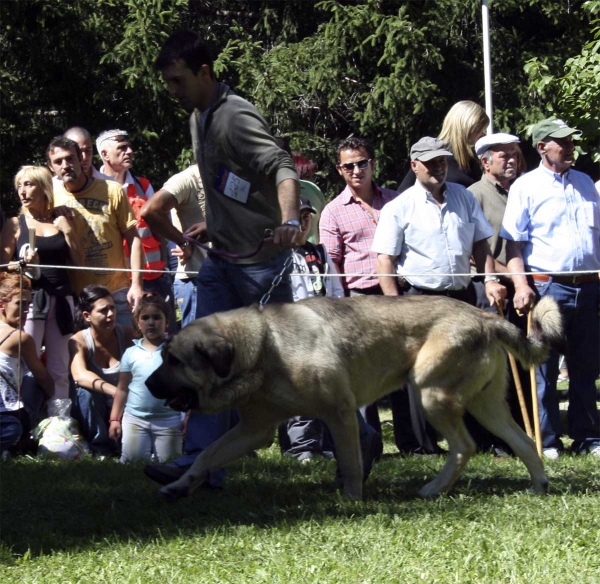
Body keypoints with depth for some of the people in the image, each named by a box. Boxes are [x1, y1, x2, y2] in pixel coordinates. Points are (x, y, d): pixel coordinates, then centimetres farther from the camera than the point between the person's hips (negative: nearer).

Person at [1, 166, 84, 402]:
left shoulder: (60, 221, 11)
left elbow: (78, 263, 10)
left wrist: (68, 232, 0)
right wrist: (24, 263, -18)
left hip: (61, 299, 3)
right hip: (30, 299, -3)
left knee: (60, 370, 3)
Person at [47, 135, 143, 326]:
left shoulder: (111, 191, 0)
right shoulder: (52, 200, 6)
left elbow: (133, 239, 1)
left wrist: (136, 284, -6)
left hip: (116, 293, -2)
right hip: (74, 296, 2)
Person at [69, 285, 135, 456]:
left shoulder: (127, 335, -8)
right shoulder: (78, 341, -16)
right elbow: (80, 375, -36)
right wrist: (113, 390, -52)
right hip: (90, 406, -2)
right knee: (86, 390, -34)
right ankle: (99, 445, -17)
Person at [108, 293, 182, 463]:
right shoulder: (131, 353, 4)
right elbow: (122, 389, 8)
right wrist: (115, 419, 5)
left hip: (168, 420, -2)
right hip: (134, 418, 2)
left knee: (166, 461, 2)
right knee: (133, 459, 2)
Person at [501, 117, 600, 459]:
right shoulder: (526, 187, -1)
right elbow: (513, 242, -4)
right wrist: (521, 286, -15)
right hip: (547, 286, -5)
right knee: (545, 368, 0)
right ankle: (547, 441, 5)